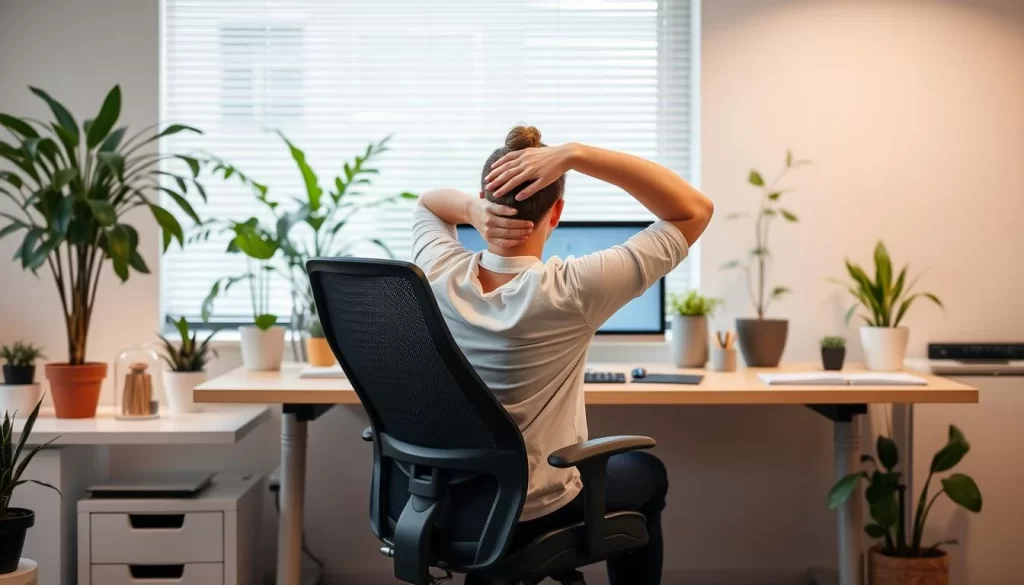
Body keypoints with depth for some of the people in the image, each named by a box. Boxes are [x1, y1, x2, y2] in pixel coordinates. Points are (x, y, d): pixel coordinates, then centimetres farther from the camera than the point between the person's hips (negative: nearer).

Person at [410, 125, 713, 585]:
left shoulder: (439, 276, -15)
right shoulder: (571, 291, -28)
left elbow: (428, 202, 10)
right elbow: (695, 211, -20)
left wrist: (471, 210, -14)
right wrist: (575, 154, -27)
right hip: (536, 517, -4)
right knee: (646, 474, 28)